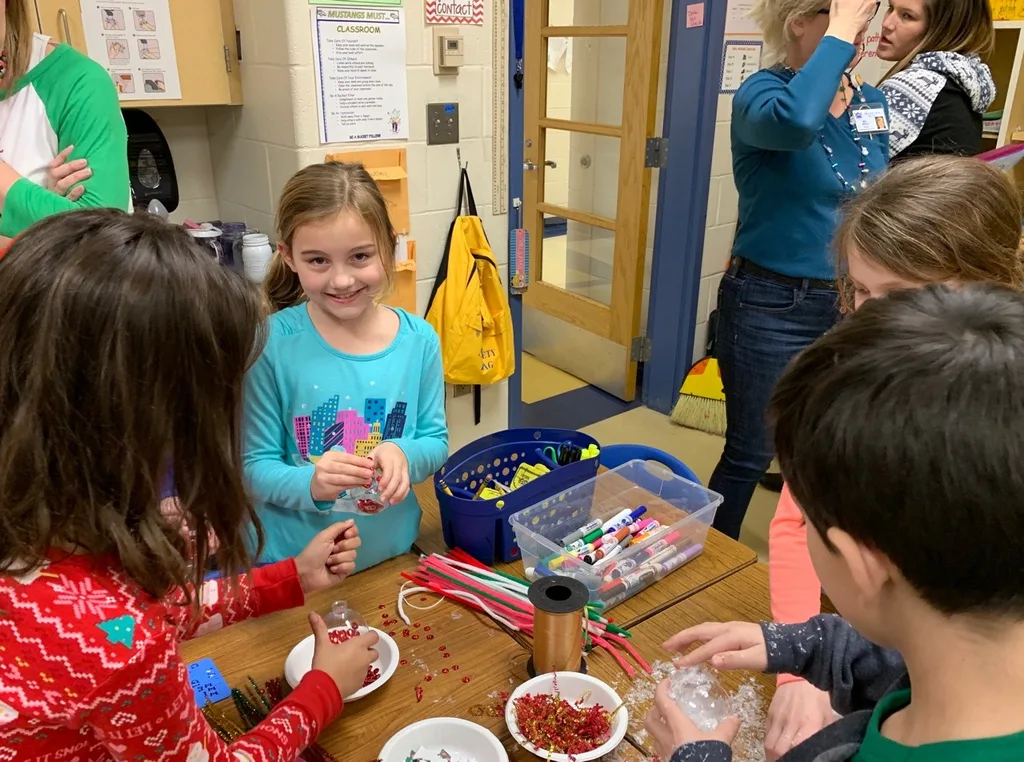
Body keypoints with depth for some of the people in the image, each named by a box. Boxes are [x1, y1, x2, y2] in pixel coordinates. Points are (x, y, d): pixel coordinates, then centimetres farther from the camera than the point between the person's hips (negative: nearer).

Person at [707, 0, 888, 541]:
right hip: (771, 306, -6)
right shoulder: (761, 92, -14)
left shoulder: (872, 103, 6)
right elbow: (796, 121, -40)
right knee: (750, 454, 5)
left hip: (850, 305, 7)